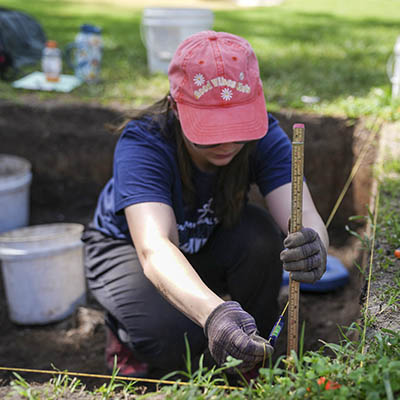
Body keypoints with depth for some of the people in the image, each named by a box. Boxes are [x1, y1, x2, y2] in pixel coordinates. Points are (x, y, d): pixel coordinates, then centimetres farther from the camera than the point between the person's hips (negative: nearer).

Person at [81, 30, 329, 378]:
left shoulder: (264, 136, -25)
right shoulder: (142, 144, -35)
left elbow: (304, 217, -37)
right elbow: (155, 249, -49)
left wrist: (313, 247, -63)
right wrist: (213, 313, -68)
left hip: (209, 245, 4)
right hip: (129, 247, -3)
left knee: (260, 235, -30)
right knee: (174, 335, -32)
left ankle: (255, 360, -4)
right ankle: (125, 329, 6)